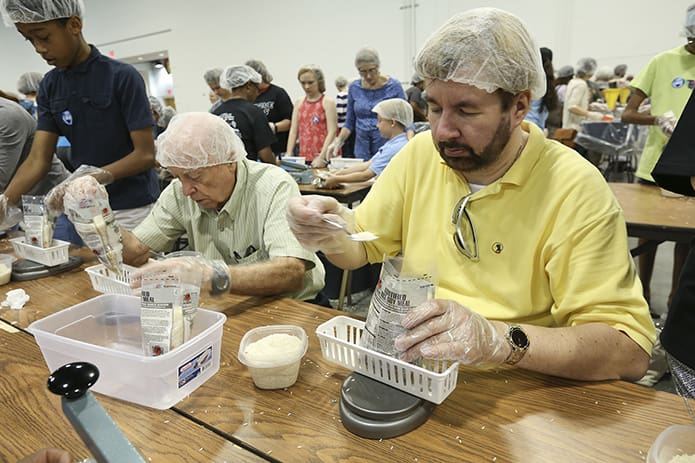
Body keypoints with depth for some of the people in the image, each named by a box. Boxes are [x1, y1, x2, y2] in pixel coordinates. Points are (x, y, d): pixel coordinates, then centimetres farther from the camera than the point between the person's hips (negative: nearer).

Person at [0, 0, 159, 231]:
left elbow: (146, 154, -14)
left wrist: (93, 178, -25)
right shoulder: (49, 86, 5)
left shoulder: (122, 76, -12)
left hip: (132, 208, -5)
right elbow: (38, 159, 1)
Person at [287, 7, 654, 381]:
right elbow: (360, 248, 6)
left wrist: (498, 339, -32)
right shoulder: (420, 153, -1)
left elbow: (629, 350, -18)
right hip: (407, 370, 2)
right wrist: (332, 234, -16)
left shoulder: (575, 188, -15)